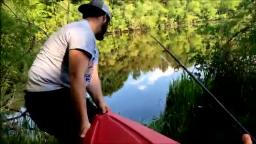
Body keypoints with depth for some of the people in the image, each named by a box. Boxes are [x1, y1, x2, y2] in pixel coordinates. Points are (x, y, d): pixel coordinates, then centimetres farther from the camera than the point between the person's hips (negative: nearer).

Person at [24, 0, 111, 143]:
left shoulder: (90, 40, 16)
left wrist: (101, 103, -6)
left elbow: (92, 77, 9)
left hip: (60, 93, 11)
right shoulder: (83, 32, -18)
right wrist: (83, 120, -24)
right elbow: (76, 77, -25)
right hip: (47, 96, -11)